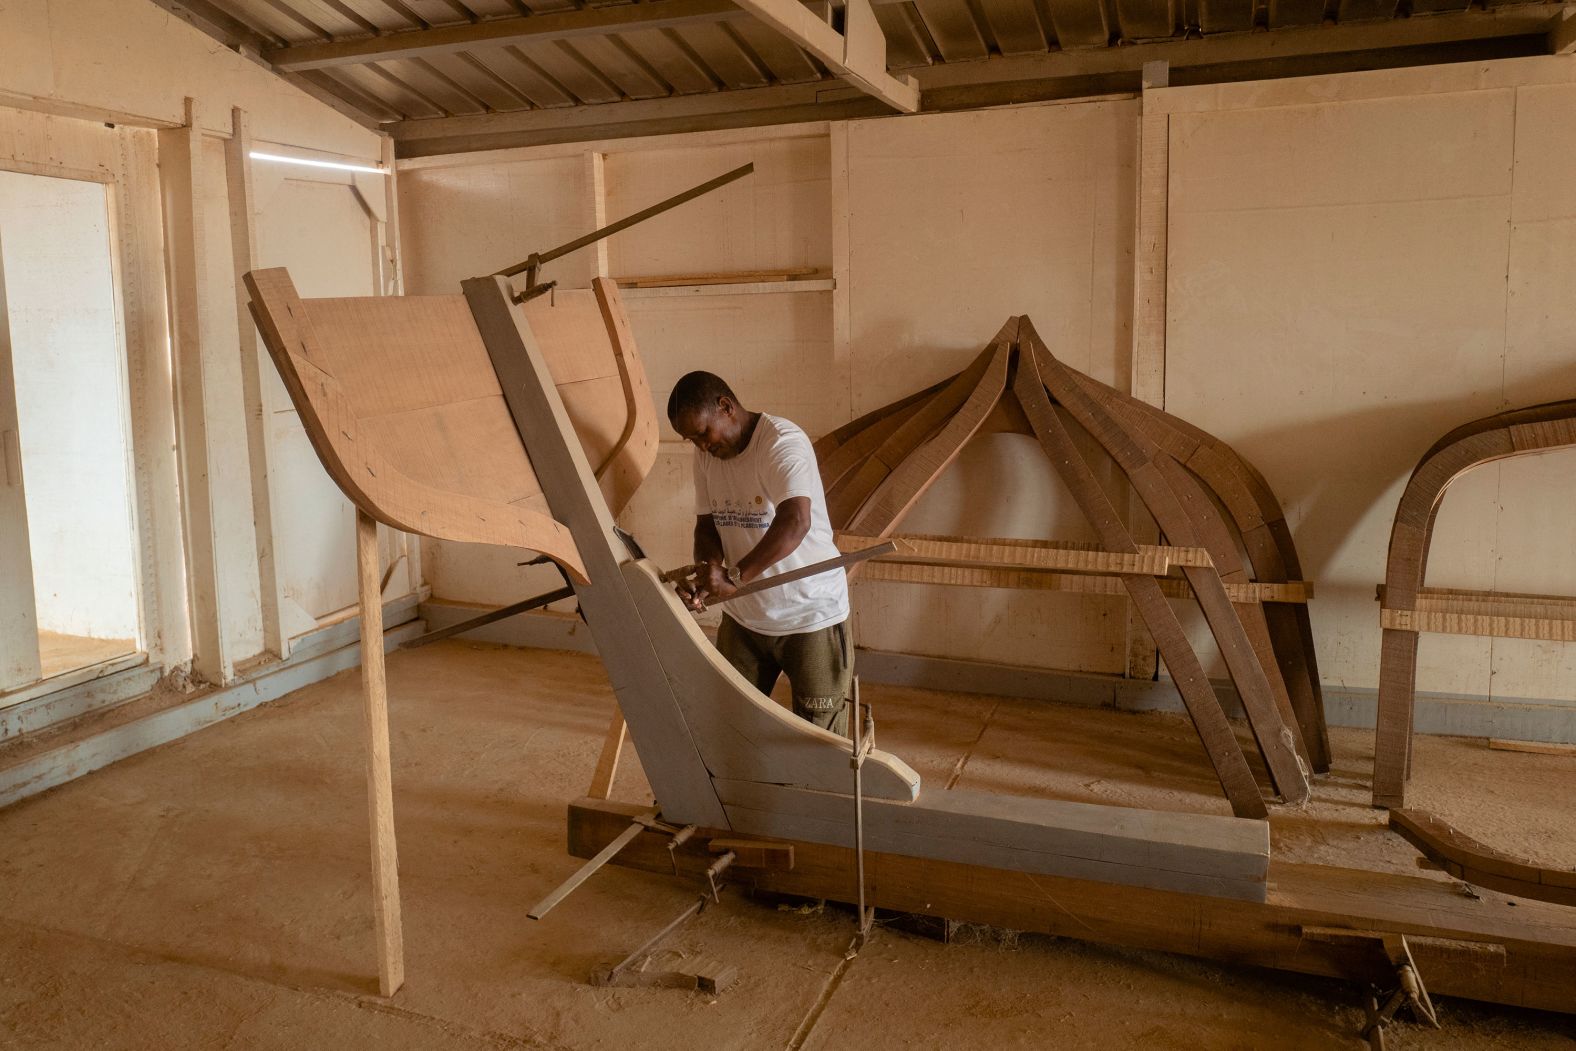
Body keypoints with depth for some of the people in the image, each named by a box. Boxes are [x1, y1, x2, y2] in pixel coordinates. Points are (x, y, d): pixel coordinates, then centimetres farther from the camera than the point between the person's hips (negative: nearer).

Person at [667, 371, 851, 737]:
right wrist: (707, 573, -17)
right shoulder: (706, 455, 2)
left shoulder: (783, 442, -22)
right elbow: (707, 523, 5)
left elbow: (795, 522, -35)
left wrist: (734, 576, -41)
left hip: (809, 614, -6)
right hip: (744, 616, 7)